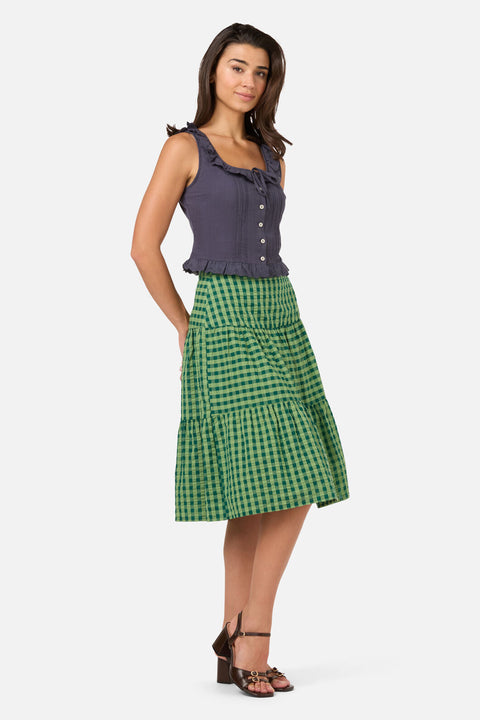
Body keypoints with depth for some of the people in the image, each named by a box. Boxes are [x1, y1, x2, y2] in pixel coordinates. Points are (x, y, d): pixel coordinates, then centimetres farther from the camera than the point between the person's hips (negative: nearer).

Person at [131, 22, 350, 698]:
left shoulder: (272, 156, 17)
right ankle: (252, 640, -4)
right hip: (223, 320, -7)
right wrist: (187, 330, -1)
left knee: (263, 492, 3)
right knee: (284, 483, -14)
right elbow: (144, 247, -4)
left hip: (279, 318, 7)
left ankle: (237, 643, 10)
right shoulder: (185, 147, -1)